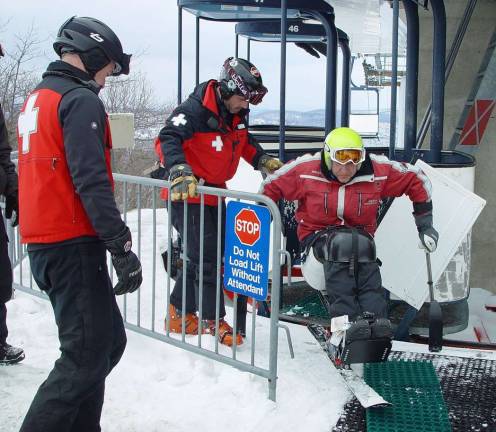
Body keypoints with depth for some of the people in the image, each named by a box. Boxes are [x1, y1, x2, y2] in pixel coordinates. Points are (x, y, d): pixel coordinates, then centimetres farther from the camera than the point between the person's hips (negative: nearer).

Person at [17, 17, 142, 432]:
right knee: (88, 356, -6)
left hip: (42, 245, 10)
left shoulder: (37, 97, 18)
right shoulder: (81, 100, -12)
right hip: (73, 246, -10)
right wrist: (122, 248, -21)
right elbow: (91, 182, -21)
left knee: (109, 340, 16)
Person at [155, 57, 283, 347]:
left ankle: (179, 314, 25)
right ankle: (213, 320, 5)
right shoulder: (195, 111, -20)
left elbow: (244, 141, 25)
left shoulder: (237, 114, 6)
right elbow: (167, 139, -30)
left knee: (205, 255, 13)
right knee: (206, 256, -7)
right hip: (186, 193, -9)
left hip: (214, 193, 9)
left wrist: (263, 161, 16)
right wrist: (179, 171, -43)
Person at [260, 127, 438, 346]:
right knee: (340, 243, -37)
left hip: (361, 242, 2)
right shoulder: (307, 170, -7)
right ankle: (346, 320, -50)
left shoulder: (377, 171, -4)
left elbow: (416, 180, 9)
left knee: (363, 245, -36)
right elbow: (270, 189, 4)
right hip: (318, 243, -1)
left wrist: (424, 224, 8)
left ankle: (373, 320, -49)